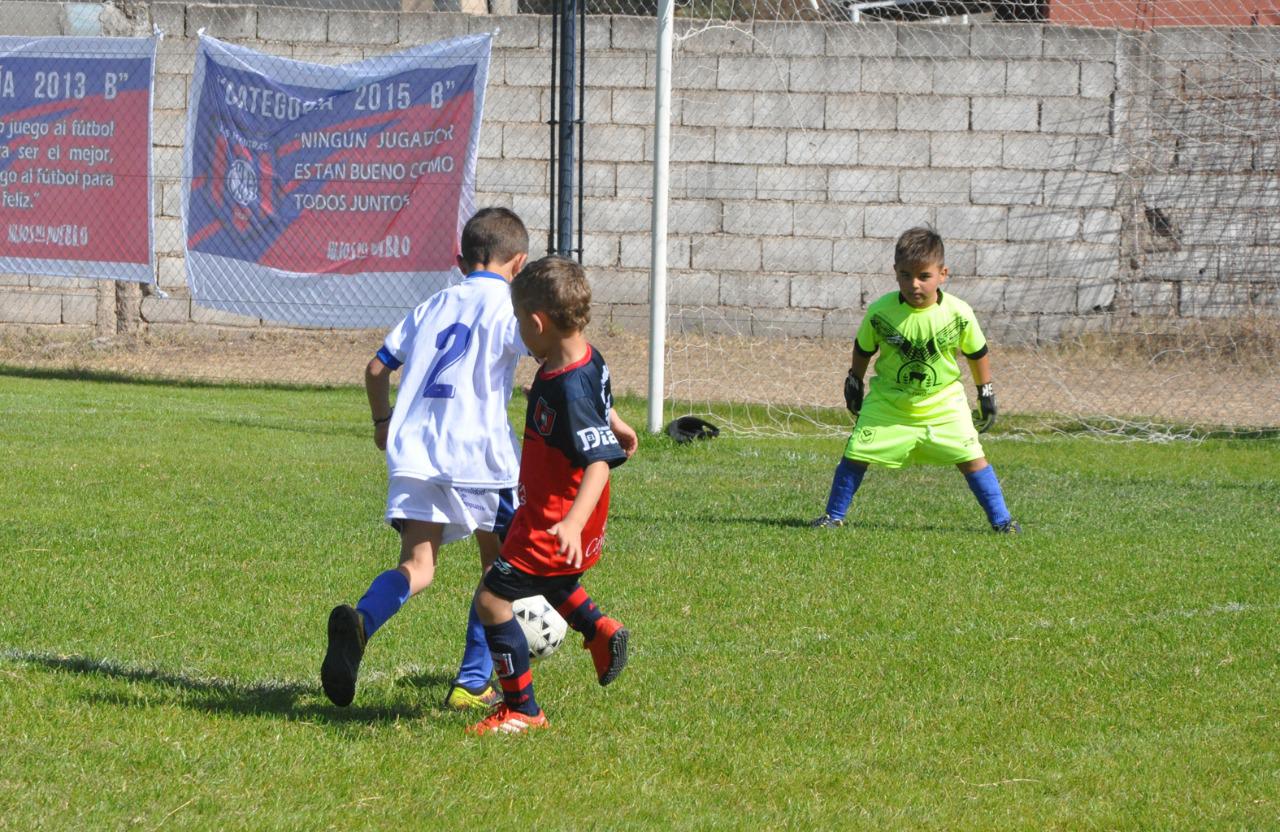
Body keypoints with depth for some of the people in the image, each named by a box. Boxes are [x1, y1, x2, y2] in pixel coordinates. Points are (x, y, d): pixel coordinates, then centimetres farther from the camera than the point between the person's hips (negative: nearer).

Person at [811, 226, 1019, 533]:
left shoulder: (958, 314, -17)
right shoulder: (881, 312, -17)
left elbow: (976, 354, 1)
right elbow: (863, 349, 3)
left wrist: (986, 395, 7)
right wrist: (854, 383, 13)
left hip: (943, 402, 0)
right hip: (888, 401, 0)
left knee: (971, 457, -9)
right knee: (856, 453, -5)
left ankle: (1000, 519, 4)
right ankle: (834, 515, 14)